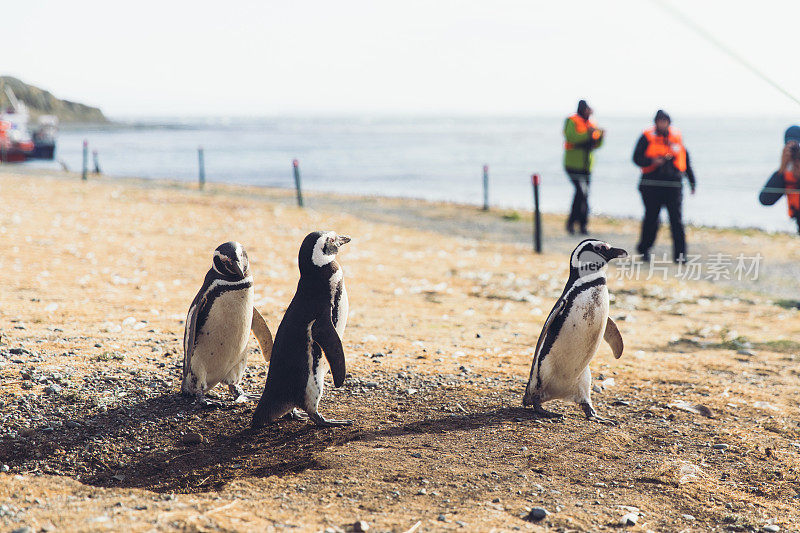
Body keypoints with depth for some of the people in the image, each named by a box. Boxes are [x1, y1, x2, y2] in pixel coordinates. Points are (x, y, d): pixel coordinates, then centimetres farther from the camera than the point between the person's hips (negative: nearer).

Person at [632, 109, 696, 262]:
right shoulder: (647, 137, 2)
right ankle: (644, 249, 26)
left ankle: (680, 254, -5)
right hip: (651, 185, -2)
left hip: (673, 185, 2)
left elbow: (685, 160, 20)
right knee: (651, 219, 5)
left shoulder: (676, 137, 11)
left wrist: (692, 181, 22)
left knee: (676, 220, -7)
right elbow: (637, 158, -2)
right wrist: (652, 161, -20)